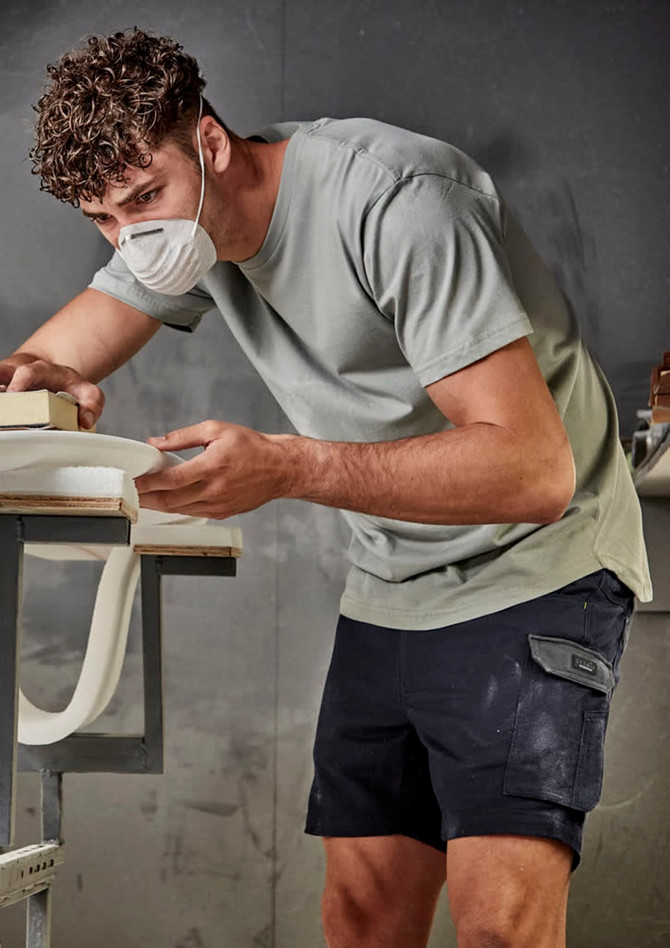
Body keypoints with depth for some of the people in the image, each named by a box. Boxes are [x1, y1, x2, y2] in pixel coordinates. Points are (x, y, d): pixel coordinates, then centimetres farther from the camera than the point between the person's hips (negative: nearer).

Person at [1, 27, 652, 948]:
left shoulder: (394, 200, -24)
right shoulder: (194, 214, 0)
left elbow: (534, 470, -30)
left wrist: (284, 466, -39)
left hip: (535, 569, -7)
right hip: (391, 588, 8)